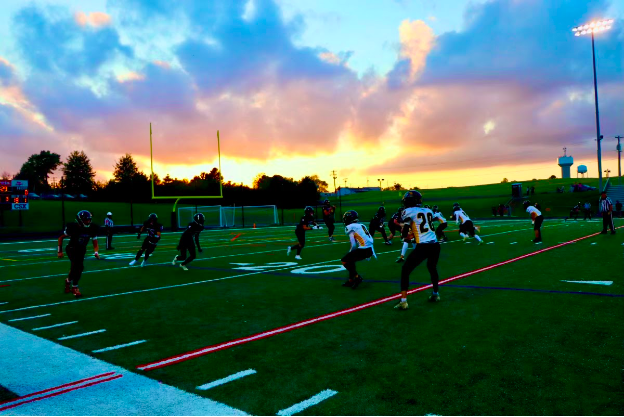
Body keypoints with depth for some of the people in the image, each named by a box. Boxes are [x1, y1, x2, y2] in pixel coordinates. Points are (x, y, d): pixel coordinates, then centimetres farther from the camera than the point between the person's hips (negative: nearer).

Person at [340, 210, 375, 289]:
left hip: (363, 249, -8)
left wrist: (350, 252, 11)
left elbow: (353, 245, -8)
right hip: (370, 249, 8)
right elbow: (371, 239, 21)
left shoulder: (350, 227, -3)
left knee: (344, 261, 3)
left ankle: (357, 277, -3)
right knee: (350, 260, 23)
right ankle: (351, 280, 26)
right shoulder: (361, 225, 20)